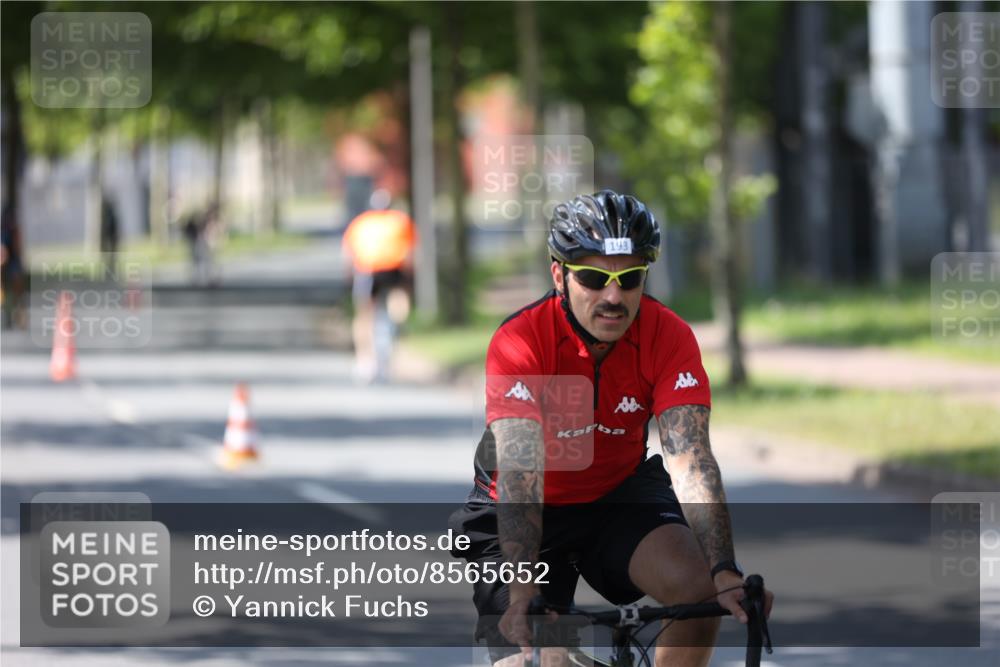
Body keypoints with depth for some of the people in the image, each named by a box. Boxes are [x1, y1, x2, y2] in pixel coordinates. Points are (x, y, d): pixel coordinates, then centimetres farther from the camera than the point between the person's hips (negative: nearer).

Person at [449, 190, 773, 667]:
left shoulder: (669, 338, -21)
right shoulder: (519, 343, -28)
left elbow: (690, 460, -28)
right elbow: (519, 477, -37)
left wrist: (725, 571, -42)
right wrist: (522, 594, -50)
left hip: (619, 495, 2)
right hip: (532, 514, -2)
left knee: (697, 584, -25)